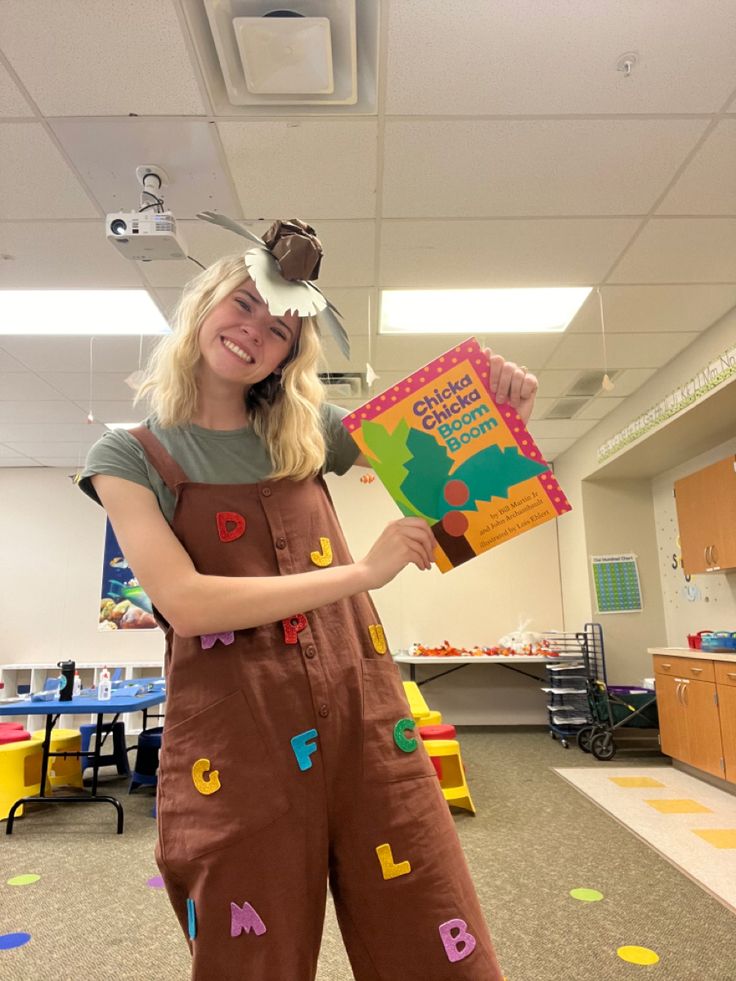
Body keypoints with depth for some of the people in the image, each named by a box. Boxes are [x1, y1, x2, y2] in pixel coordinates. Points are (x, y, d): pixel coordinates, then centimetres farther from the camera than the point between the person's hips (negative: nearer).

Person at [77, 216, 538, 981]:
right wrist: (360, 571, -18)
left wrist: (497, 404, -8)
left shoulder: (309, 430, 9)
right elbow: (186, 602, -13)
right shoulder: (130, 456, 0)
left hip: (362, 718, 3)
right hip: (234, 741, -2)